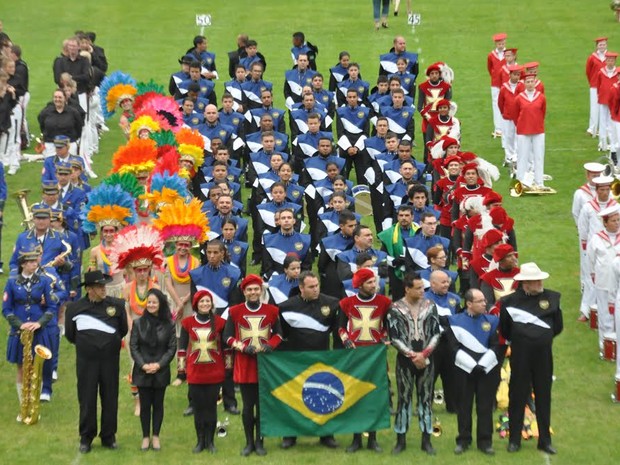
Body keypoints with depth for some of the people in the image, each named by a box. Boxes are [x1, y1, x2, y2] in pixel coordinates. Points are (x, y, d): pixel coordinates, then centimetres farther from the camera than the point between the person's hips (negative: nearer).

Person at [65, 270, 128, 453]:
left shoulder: (117, 305, -3)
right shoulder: (75, 308, -5)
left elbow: (123, 330, 10)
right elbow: (70, 335, 8)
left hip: (110, 360, 1)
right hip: (86, 361, -1)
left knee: (110, 398, 6)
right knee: (86, 399, 3)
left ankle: (108, 437, 18)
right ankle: (86, 438, 14)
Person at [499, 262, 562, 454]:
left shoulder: (552, 298, -2)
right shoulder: (510, 301, -9)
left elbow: (558, 326, 9)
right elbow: (504, 331, 3)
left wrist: (543, 338, 9)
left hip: (543, 356, 2)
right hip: (520, 358, -2)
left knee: (543, 397, 10)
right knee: (517, 397, 6)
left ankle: (545, 440, 19)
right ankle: (514, 440, 16)